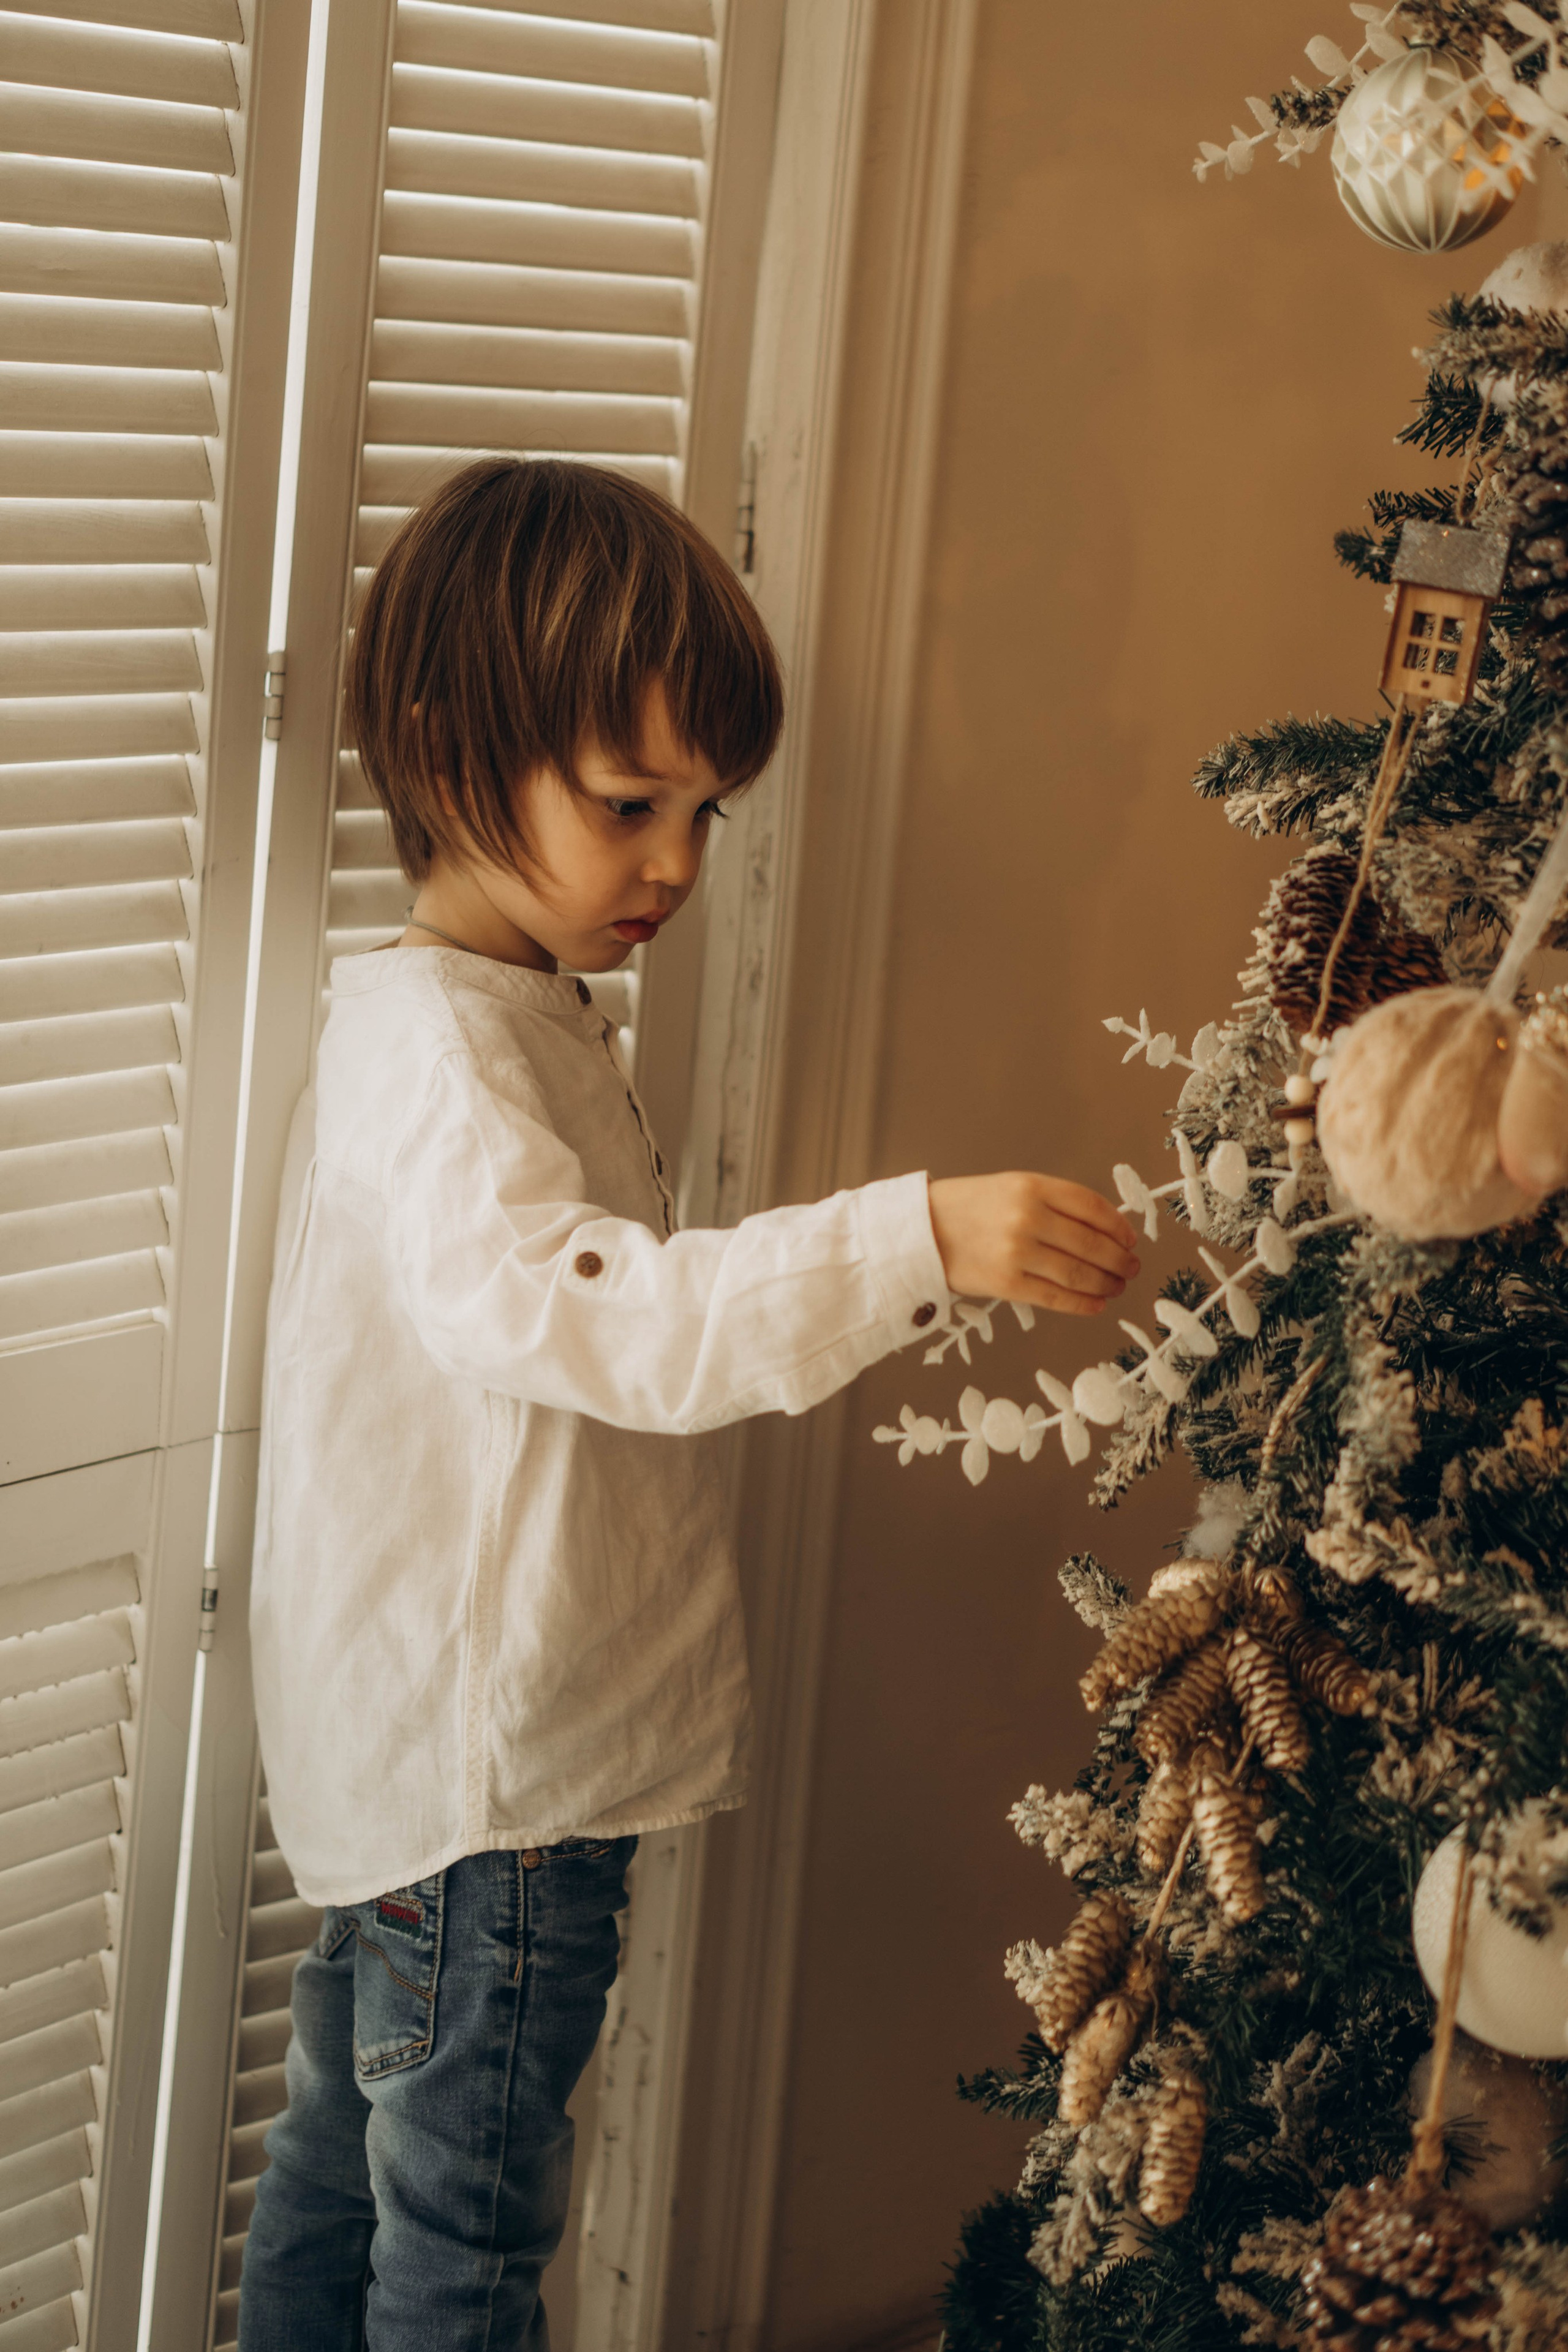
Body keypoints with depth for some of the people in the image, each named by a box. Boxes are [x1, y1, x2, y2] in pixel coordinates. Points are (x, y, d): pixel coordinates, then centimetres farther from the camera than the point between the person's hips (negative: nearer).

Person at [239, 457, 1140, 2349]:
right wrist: (912, 1244, -47)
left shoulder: (516, 1020, 13)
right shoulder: (429, 1040, -21)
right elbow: (556, 1300, -39)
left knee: (344, 2159, 22)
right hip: (483, 1776, -10)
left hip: (429, 1750, 10)